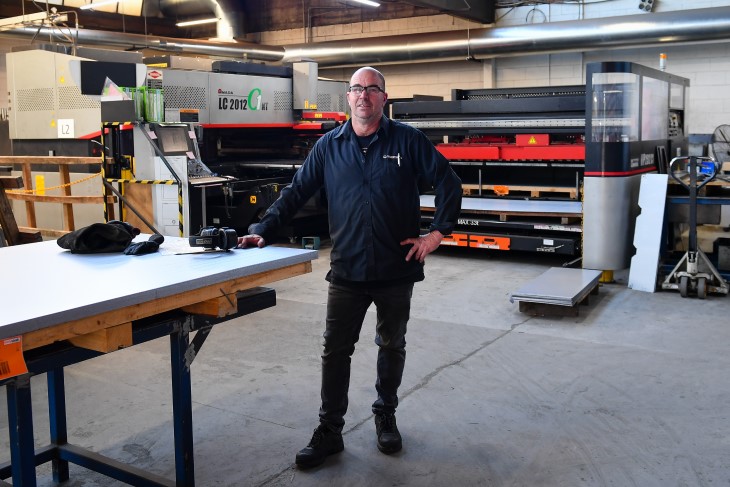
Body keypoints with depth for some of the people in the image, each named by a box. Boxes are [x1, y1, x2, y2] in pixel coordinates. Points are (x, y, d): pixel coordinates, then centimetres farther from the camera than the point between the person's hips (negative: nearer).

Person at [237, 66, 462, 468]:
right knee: (335, 351, 4)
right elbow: (295, 193, 4)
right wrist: (263, 231, -4)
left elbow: (448, 183, -1)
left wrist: (438, 232, -7)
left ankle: (386, 417, 35)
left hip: (397, 269, -1)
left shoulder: (408, 140, -2)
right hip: (346, 270, 1)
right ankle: (329, 431, 18)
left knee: (392, 347, 15)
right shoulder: (329, 146, 4)